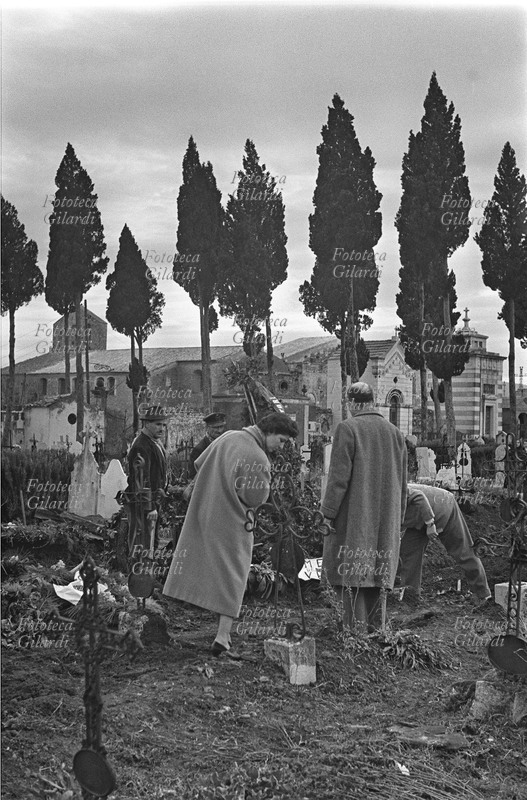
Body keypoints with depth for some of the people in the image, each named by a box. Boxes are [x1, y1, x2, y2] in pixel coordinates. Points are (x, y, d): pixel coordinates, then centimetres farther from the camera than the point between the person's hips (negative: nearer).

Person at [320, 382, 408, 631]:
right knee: (375, 573, 12)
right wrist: (397, 521, 20)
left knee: (351, 576, -2)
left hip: (353, 518, -6)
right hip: (385, 520, 6)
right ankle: (373, 629, 16)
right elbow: (402, 483, 14)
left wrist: (327, 513, -8)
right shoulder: (395, 433, 10)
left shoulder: (347, 428, -9)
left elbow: (339, 477, -13)